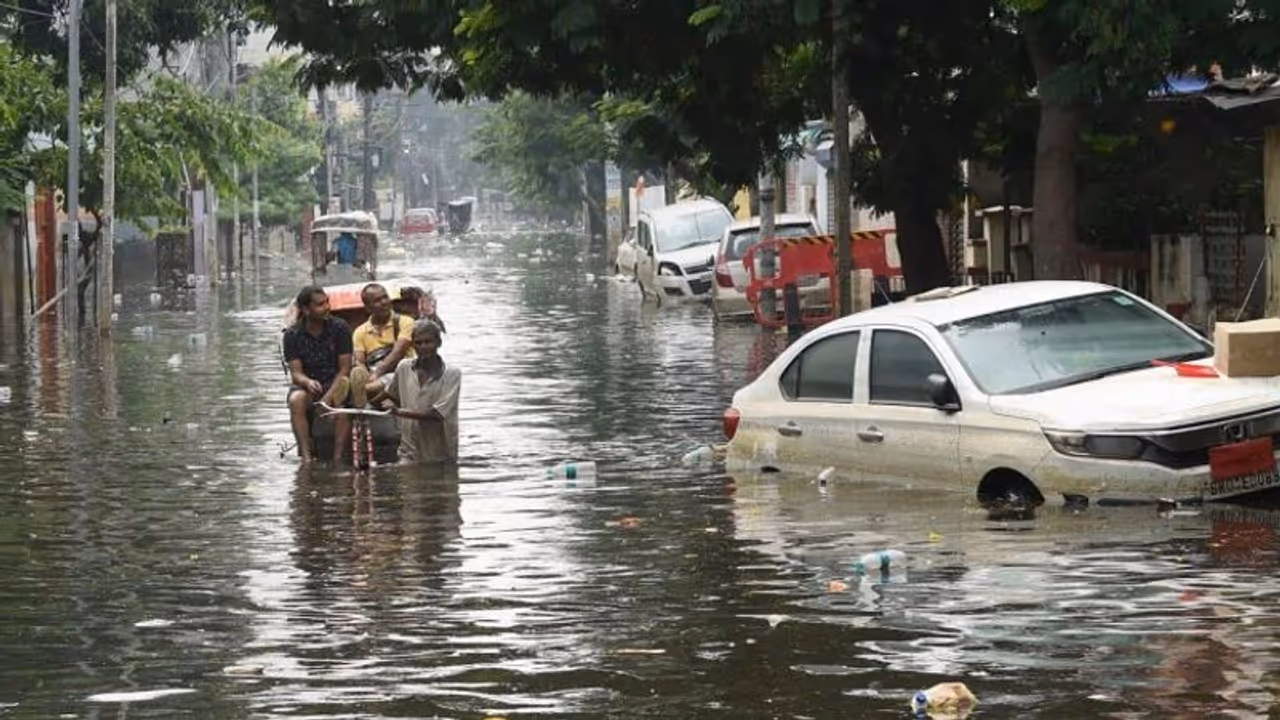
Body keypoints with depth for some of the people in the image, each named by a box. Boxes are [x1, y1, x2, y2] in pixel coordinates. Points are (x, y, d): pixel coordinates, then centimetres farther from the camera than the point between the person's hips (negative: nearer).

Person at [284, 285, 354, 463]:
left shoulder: (340, 328, -6)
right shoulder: (292, 334, -4)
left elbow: (344, 369, -8)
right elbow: (296, 373, -8)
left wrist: (328, 397, -23)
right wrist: (308, 382, -33)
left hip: (335, 383, -1)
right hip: (306, 384, 1)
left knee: (343, 400, -34)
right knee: (296, 400, -33)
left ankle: (338, 456, -34)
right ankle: (306, 457, -37)